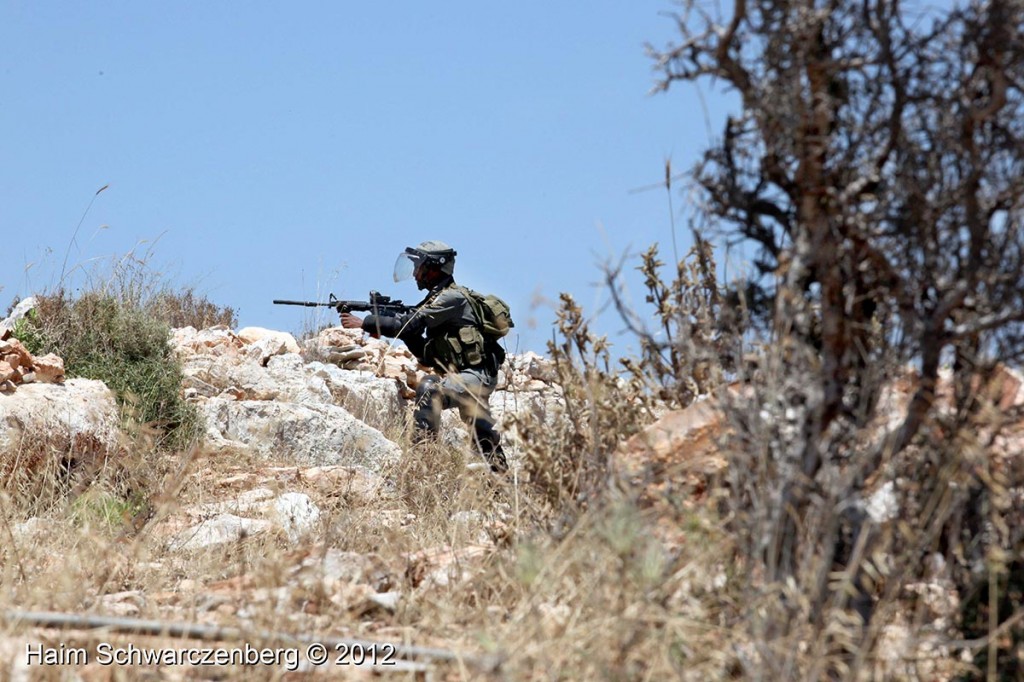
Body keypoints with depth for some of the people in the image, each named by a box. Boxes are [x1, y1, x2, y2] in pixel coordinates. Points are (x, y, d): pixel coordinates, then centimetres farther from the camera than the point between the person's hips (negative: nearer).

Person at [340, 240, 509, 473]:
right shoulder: (437, 299, 14)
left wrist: (363, 323, -17)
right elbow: (427, 355, 13)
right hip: (465, 376, 10)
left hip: (478, 375, -10)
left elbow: (410, 323, -22)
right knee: (481, 430, 21)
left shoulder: (451, 298, -14)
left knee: (428, 389, -29)